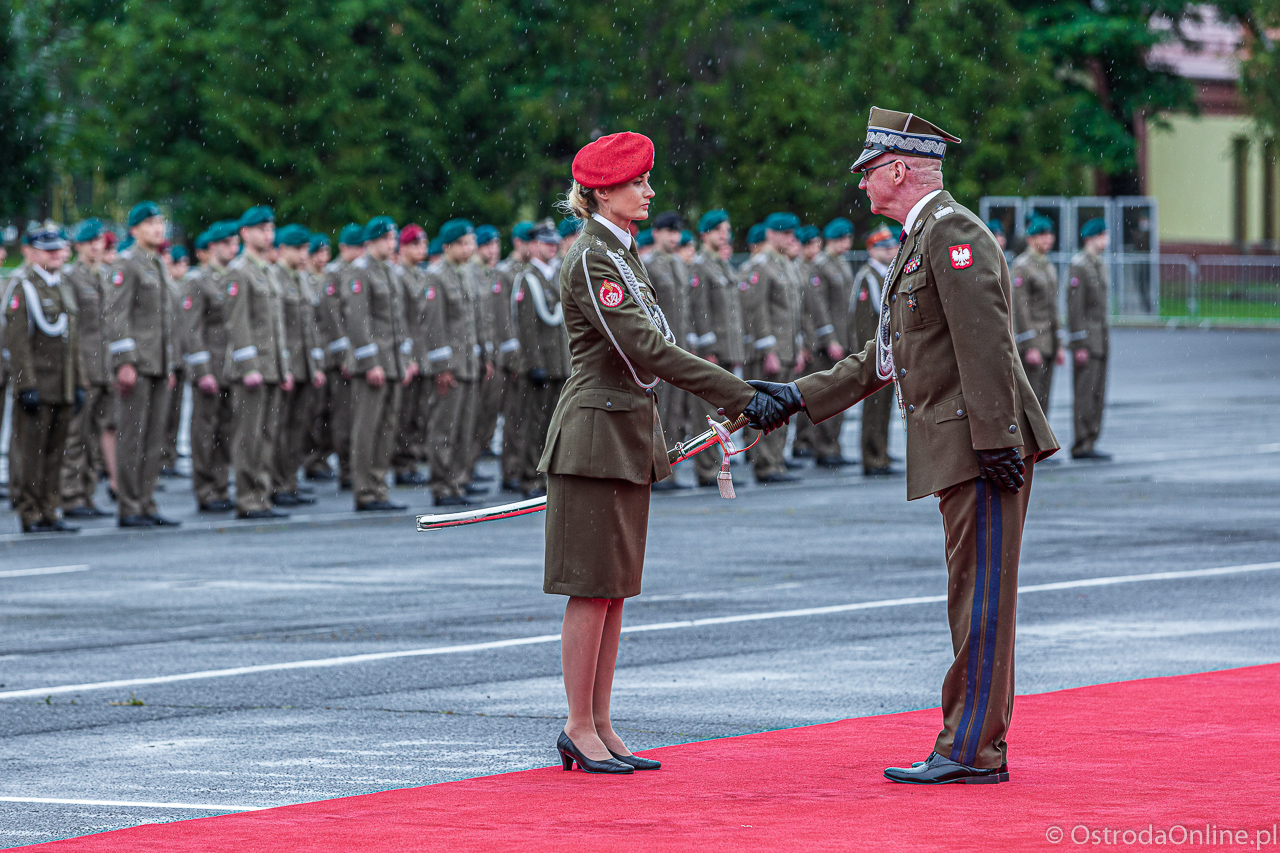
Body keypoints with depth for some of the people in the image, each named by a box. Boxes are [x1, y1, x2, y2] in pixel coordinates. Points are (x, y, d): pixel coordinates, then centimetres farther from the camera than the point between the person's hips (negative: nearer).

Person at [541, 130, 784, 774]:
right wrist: (740, 396, -20)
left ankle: (600, 727, 14)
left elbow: (654, 350, 20)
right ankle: (579, 728, 2)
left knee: (614, 589, 10)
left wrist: (737, 400, 16)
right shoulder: (590, 258, -15)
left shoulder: (623, 255, 16)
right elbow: (647, 349, -21)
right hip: (594, 436, -10)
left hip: (627, 436, 10)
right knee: (592, 589, -4)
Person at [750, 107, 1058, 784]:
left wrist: (994, 440, -24)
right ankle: (980, 747, 15)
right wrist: (799, 397, 23)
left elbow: (985, 342, -20)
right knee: (975, 599, 11)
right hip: (957, 450, 10)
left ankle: (970, 748, -7)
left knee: (981, 595, -8)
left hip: (985, 447, -10)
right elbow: (883, 358, 26)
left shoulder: (953, 230, -11)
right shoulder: (920, 241, 22)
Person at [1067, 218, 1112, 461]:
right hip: (1085, 339, -9)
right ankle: (1081, 446, -7)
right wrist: (1079, 346, -20)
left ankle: (1088, 443, 11)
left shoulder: (1099, 265, 16)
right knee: (1085, 393, -9)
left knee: (1097, 395, 8)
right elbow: (1074, 308, -17)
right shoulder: (1078, 267, -13)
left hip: (1100, 339, 9)